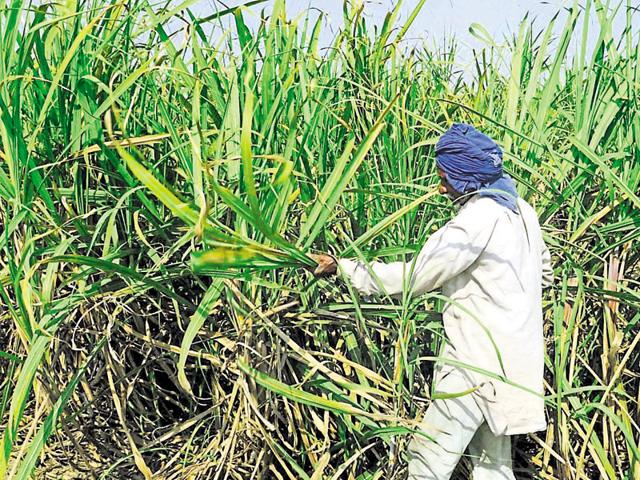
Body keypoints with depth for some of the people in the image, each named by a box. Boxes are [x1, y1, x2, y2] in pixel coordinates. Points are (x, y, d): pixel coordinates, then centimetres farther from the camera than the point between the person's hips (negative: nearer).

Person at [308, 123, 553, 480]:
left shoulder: (476, 220, -19)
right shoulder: (522, 210, 9)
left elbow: (411, 276, -19)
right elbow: (543, 269, 23)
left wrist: (342, 267, -12)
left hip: (480, 363, -10)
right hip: (517, 355, 10)